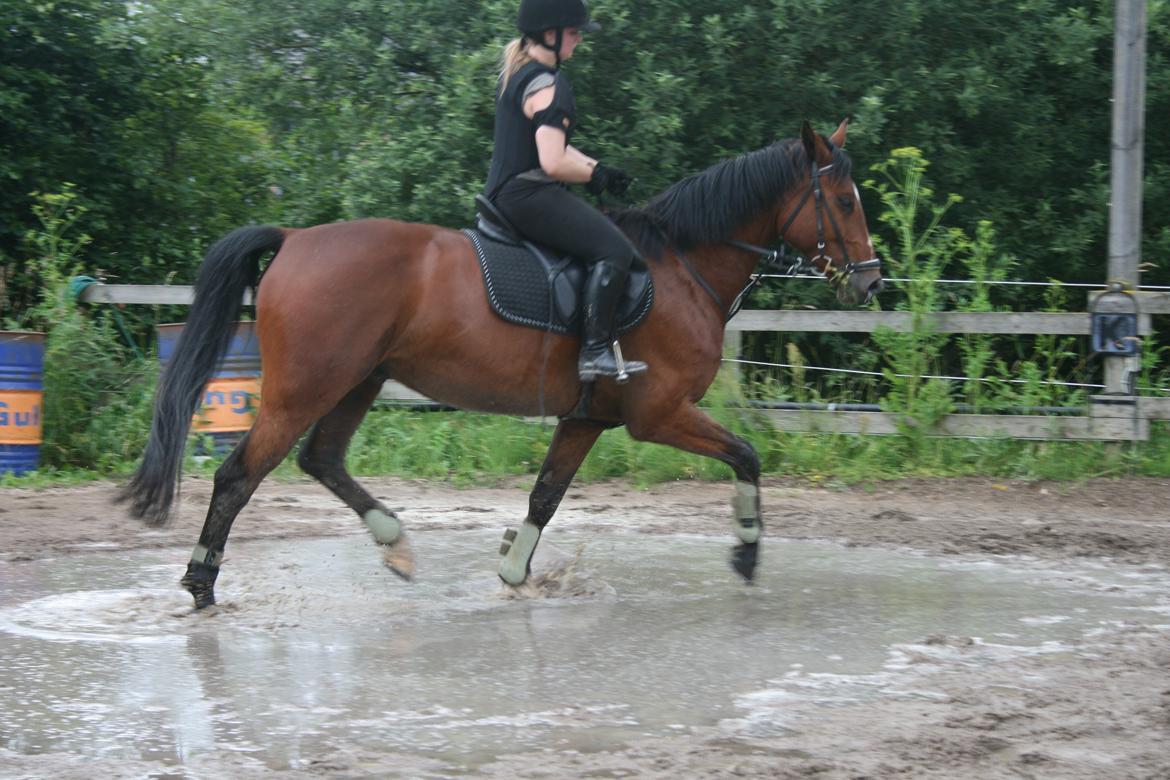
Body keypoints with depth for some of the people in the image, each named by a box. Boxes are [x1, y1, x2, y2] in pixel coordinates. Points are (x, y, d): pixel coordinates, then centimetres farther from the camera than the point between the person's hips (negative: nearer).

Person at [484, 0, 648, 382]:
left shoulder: (517, 72, 16)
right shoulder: (547, 87, -16)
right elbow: (554, 163, -24)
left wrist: (597, 167, 11)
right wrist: (594, 176, -6)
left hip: (505, 193, 11)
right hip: (529, 196, -11)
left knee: (607, 230, 23)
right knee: (614, 249, -20)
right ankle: (595, 351, -25)